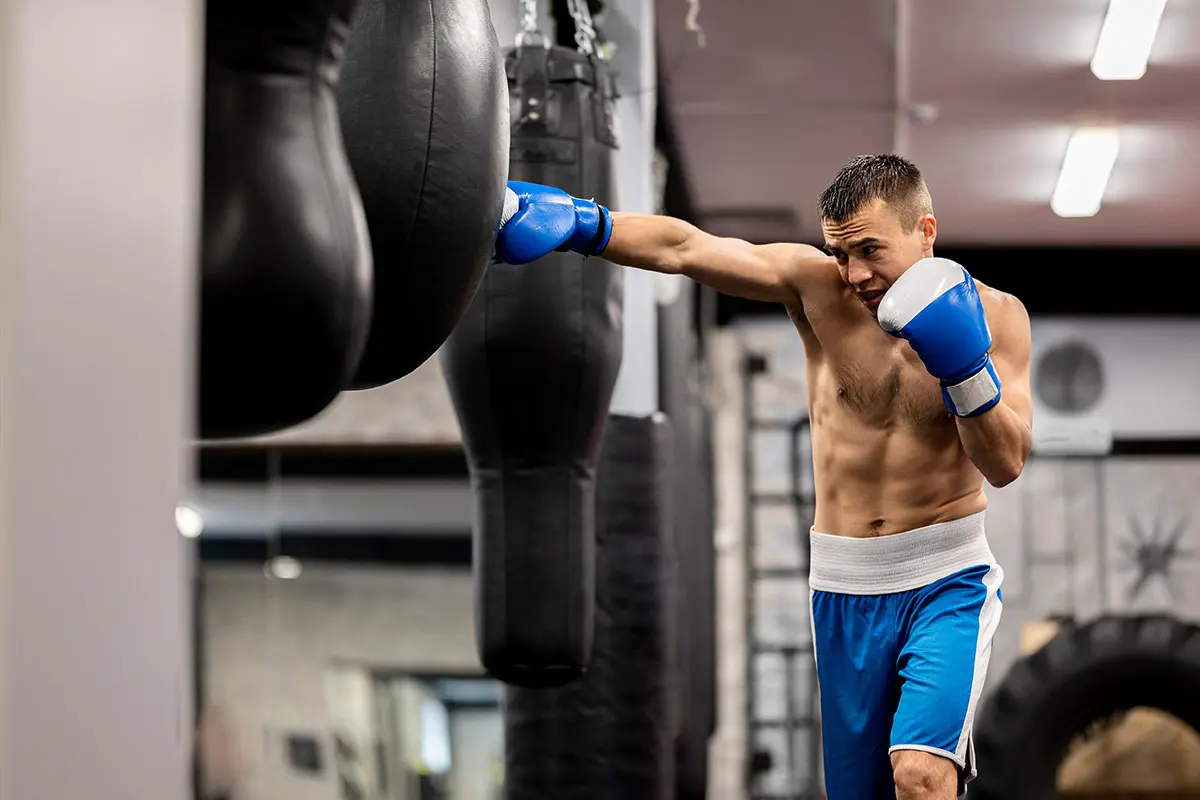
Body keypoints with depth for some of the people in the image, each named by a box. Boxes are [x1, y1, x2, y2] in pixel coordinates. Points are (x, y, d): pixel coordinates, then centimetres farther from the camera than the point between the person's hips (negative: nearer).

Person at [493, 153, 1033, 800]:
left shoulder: (994, 315, -6)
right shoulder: (817, 286, -6)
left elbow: (1006, 466, -9)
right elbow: (685, 249, -18)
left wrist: (966, 370, -25)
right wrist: (577, 223, -32)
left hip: (947, 580, -3)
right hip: (843, 588, 3)